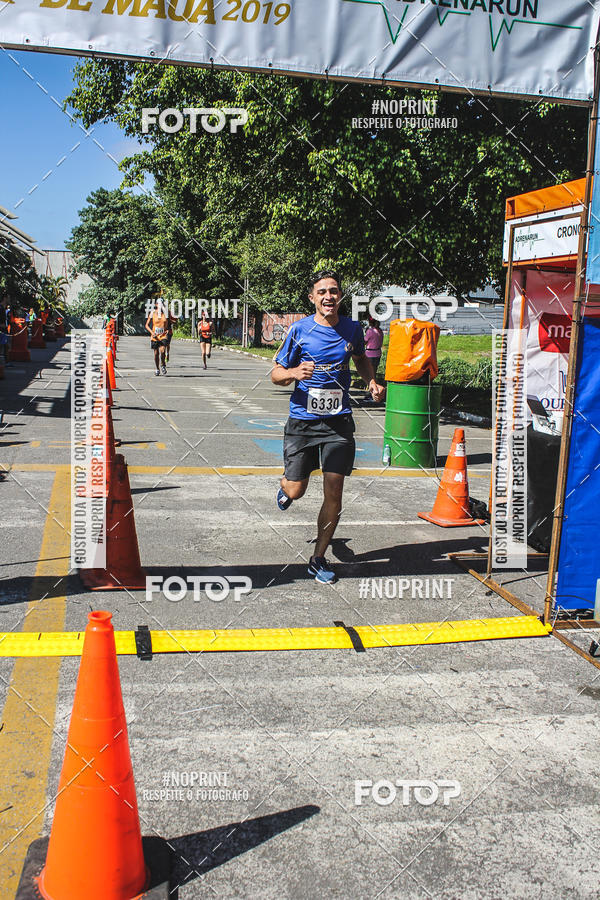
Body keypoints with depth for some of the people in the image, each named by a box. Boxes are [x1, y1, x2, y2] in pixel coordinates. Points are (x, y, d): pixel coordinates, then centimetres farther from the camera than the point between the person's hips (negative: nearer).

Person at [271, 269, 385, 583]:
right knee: (296, 491, 3)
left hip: (339, 422, 2)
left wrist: (371, 381, 5)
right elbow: (276, 374, 0)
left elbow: (361, 359, 24)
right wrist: (294, 373, -23)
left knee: (333, 495, -1)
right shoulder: (300, 330, -6)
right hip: (302, 421, -1)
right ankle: (285, 484, 43)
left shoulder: (352, 329, 3)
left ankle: (318, 559, 15)